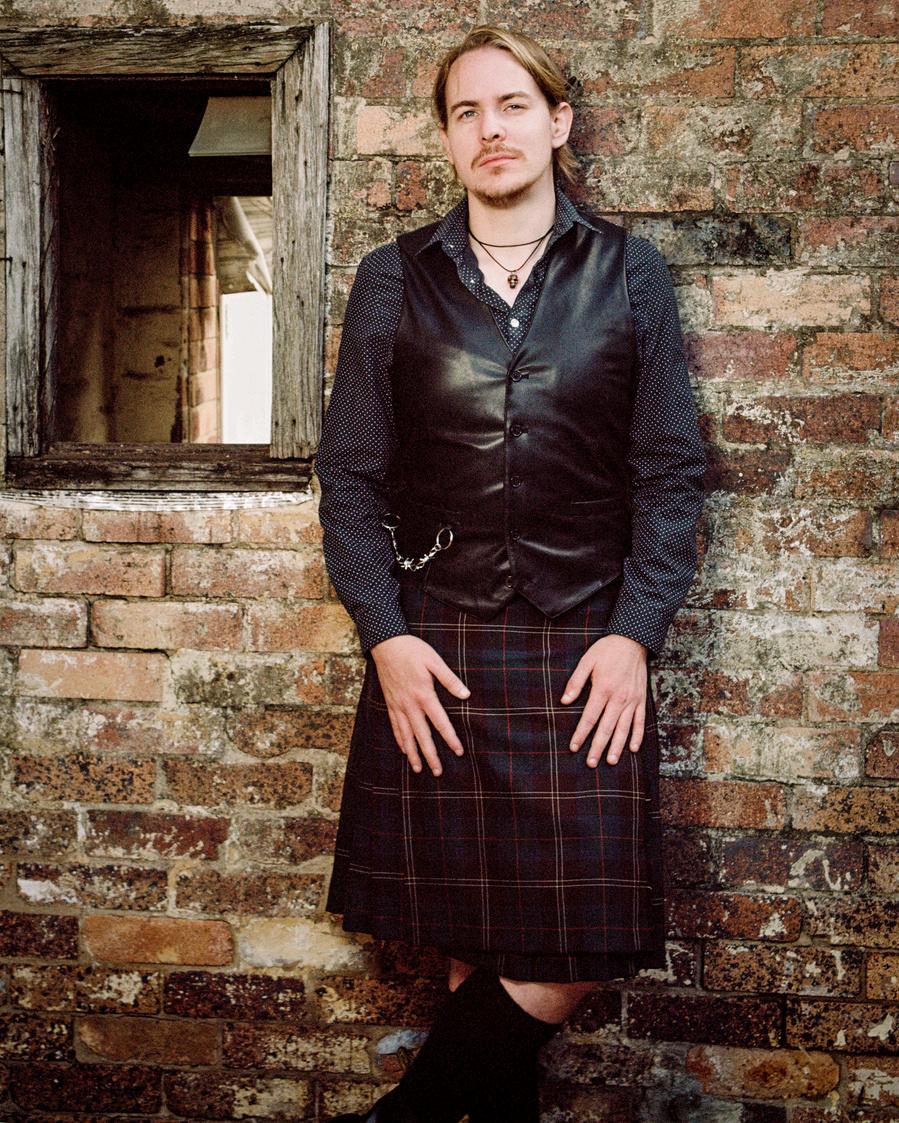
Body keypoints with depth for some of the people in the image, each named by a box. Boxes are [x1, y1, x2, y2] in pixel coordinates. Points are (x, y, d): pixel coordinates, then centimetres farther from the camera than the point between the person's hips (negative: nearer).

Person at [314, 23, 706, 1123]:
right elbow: (350, 475, 7)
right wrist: (384, 634, -5)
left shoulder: (629, 273, 8)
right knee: (471, 939, 6)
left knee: (576, 946, -4)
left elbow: (670, 471, 5)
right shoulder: (393, 279, 8)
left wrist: (635, 632, -6)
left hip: (587, 650, 0)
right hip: (432, 651, 0)